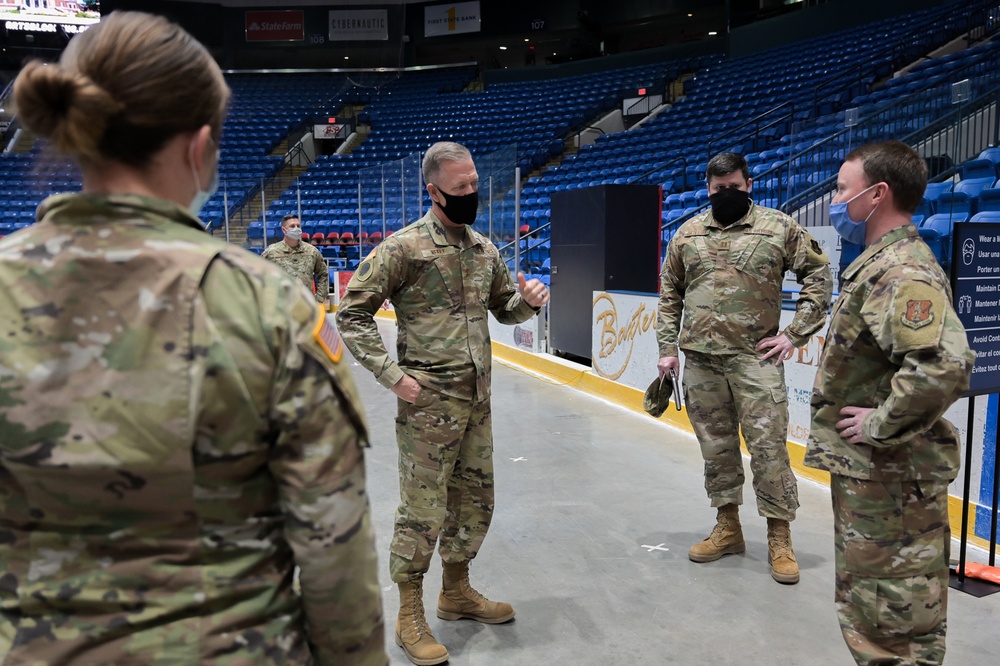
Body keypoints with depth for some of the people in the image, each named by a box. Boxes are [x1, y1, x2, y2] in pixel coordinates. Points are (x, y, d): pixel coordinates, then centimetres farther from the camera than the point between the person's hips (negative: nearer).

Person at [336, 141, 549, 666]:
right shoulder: (403, 248, -11)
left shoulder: (484, 249, 10)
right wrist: (392, 374, -16)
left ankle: (456, 591, 38)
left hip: (477, 401, 7)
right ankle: (410, 615, 19)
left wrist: (528, 299, -2)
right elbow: (352, 314, -9)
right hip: (428, 404, -7)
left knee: (474, 500, 17)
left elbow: (505, 309, 21)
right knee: (423, 510, 1)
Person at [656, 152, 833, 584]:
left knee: (768, 446, -2)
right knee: (716, 446, 11)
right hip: (700, 359, 4)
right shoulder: (688, 234, 10)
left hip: (756, 358, -3)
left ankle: (779, 537, 11)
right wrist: (667, 347, 10)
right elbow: (670, 294, 16)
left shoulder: (779, 228, 0)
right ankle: (727, 527, 26)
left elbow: (818, 277, 4)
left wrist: (795, 334, -2)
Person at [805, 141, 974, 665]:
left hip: (888, 475, -10)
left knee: (894, 617, 2)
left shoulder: (903, 272, -22)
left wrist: (882, 423, -25)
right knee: (868, 602, 24)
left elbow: (945, 363, -36)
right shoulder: (882, 262, 11)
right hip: (868, 469, 10)